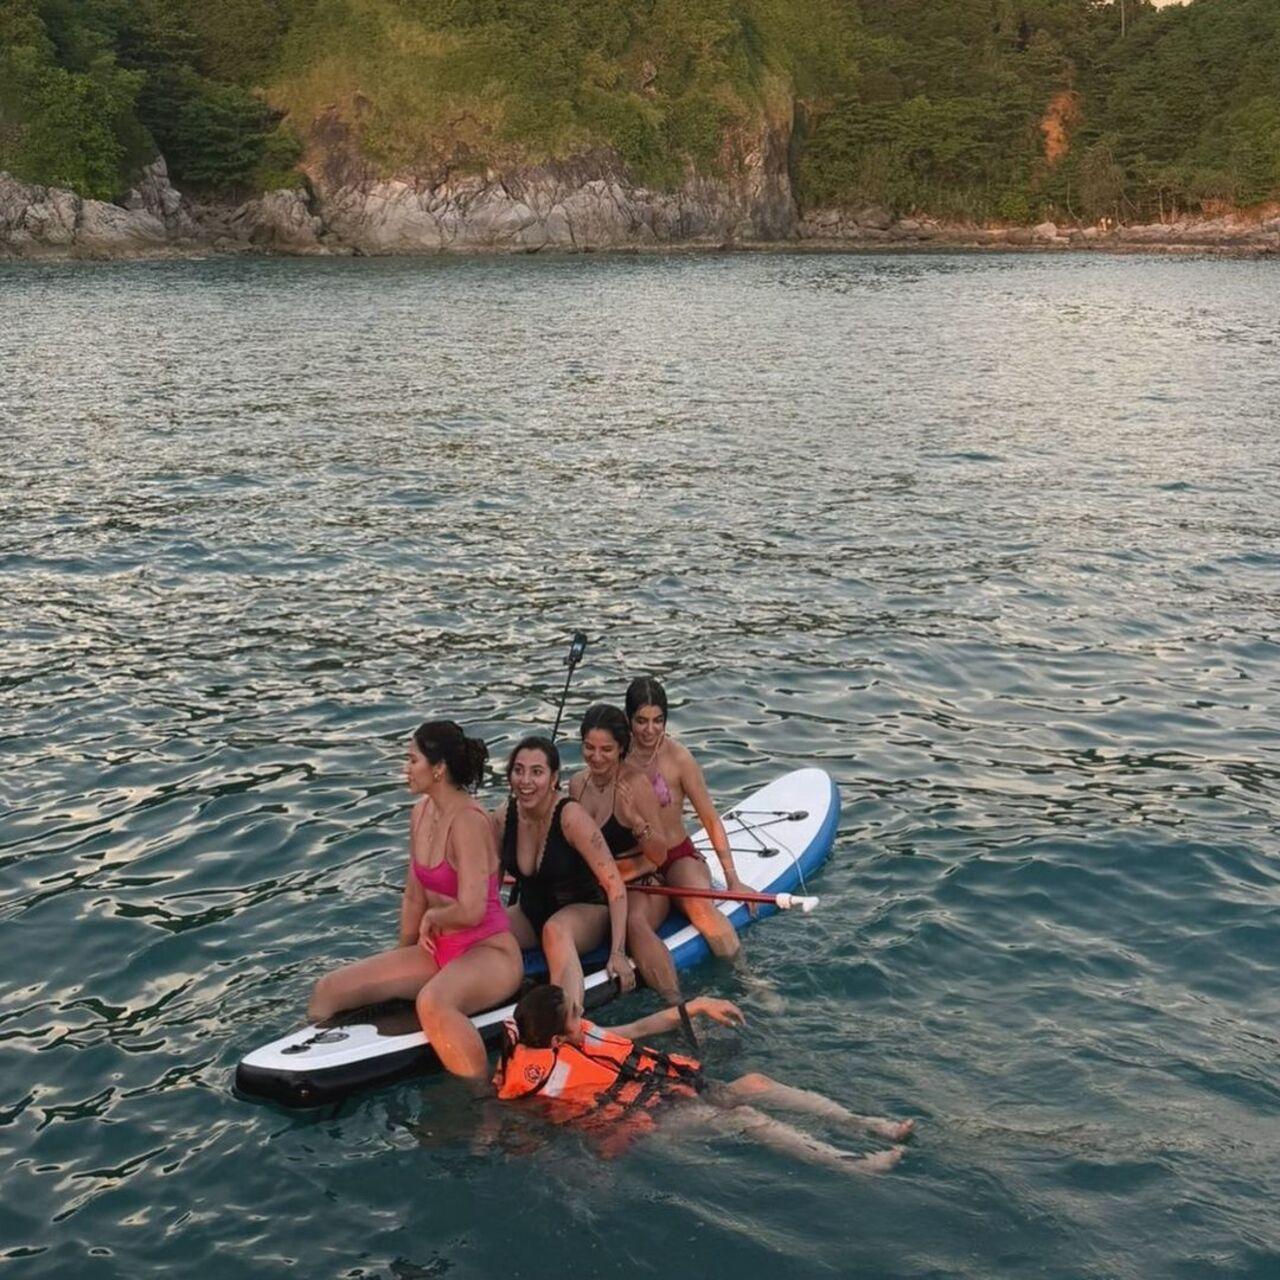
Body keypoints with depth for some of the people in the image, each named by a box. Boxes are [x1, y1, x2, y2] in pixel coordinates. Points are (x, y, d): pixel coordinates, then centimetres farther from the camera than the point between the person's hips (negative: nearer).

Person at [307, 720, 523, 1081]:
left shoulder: (467, 822, -20)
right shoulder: (422, 812, 7)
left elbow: (470, 912, -27)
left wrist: (432, 918, -8)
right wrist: (403, 960, 18)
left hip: (490, 953, -9)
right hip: (440, 952, 9)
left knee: (432, 1003, -41)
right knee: (328, 990, -1)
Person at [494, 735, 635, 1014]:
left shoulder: (571, 817, -22)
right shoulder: (503, 818, -8)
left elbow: (615, 885, -23)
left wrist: (618, 953, -28)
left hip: (584, 911, -5)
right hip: (530, 914, 5)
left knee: (555, 930, -39)